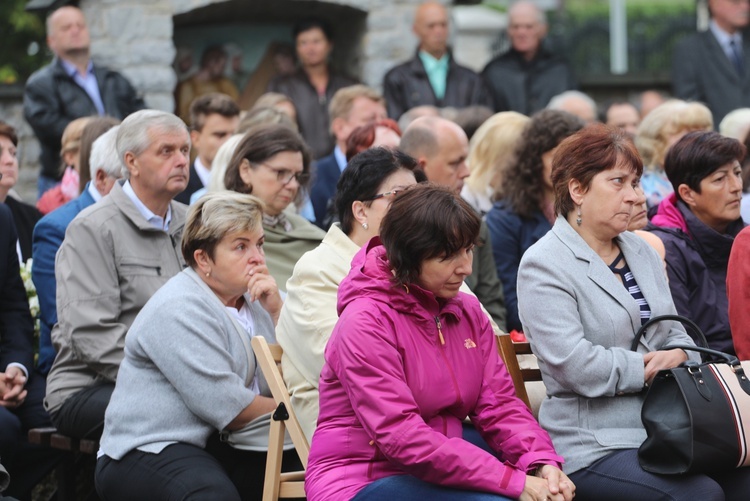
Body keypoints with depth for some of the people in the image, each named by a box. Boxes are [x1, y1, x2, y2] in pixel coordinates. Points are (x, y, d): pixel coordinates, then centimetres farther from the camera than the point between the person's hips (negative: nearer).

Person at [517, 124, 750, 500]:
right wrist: (651, 368, -10)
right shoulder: (543, 265, -8)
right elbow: (572, 363, -19)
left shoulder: (641, 252, 17)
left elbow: (675, 333, 19)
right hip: (591, 449, -7)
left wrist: (678, 355, -6)